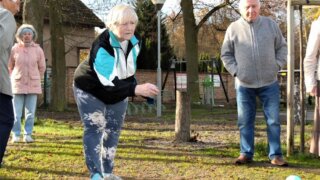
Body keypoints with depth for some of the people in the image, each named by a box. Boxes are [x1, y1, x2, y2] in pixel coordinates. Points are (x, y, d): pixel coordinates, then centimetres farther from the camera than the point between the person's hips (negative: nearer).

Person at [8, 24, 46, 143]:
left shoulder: (38, 49, 0)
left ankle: (28, 134, 10)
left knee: (30, 113, 1)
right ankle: (16, 135, 10)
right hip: (18, 84, -1)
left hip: (33, 85, 1)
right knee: (16, 113, 1)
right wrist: (15, 78, 12)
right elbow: (9, 66, 10)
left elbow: (42, 67, 11)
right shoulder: (15, 49, -2)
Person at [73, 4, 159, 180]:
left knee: (113, 131, 11)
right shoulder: (102, 46, -37)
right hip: (91, 90, -7)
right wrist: (137, 89, -55)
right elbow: (109, 83, -44)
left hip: (118, 92, 7)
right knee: (94, 130, -15)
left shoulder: (135, 40, -14)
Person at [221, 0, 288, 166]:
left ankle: (275, 155, 8)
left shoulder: (271, 25, 2)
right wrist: (235, 71, -5)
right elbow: (226, 54, 6)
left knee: (273, 120, 2)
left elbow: (281, 47, 11)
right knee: (245, 121, 5)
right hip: (244, 85, 0)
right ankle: (246, 154, 14)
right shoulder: (233, 28, -2)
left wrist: (277, 65, -1)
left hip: (269, 83, 1)